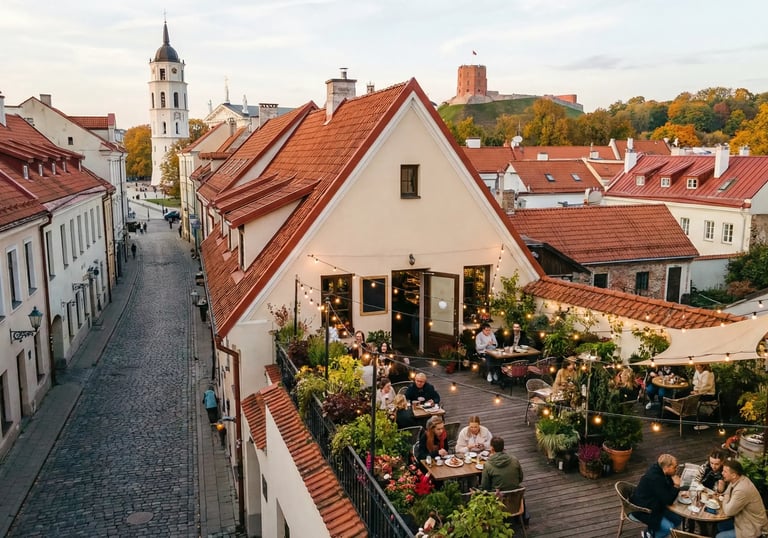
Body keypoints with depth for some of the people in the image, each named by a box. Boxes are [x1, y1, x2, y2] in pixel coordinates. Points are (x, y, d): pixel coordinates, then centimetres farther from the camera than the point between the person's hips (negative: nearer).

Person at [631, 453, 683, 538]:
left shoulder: (658, 470, -5)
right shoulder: (655, 478, -32)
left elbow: (667, 491, 9)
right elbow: (668, 501, -25)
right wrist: (676, 486, -19)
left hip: (655, 505, 10)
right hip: (643, 510, -10)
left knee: (678, 519, 5)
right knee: (668, 527, -16)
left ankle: (651, 531, 19)